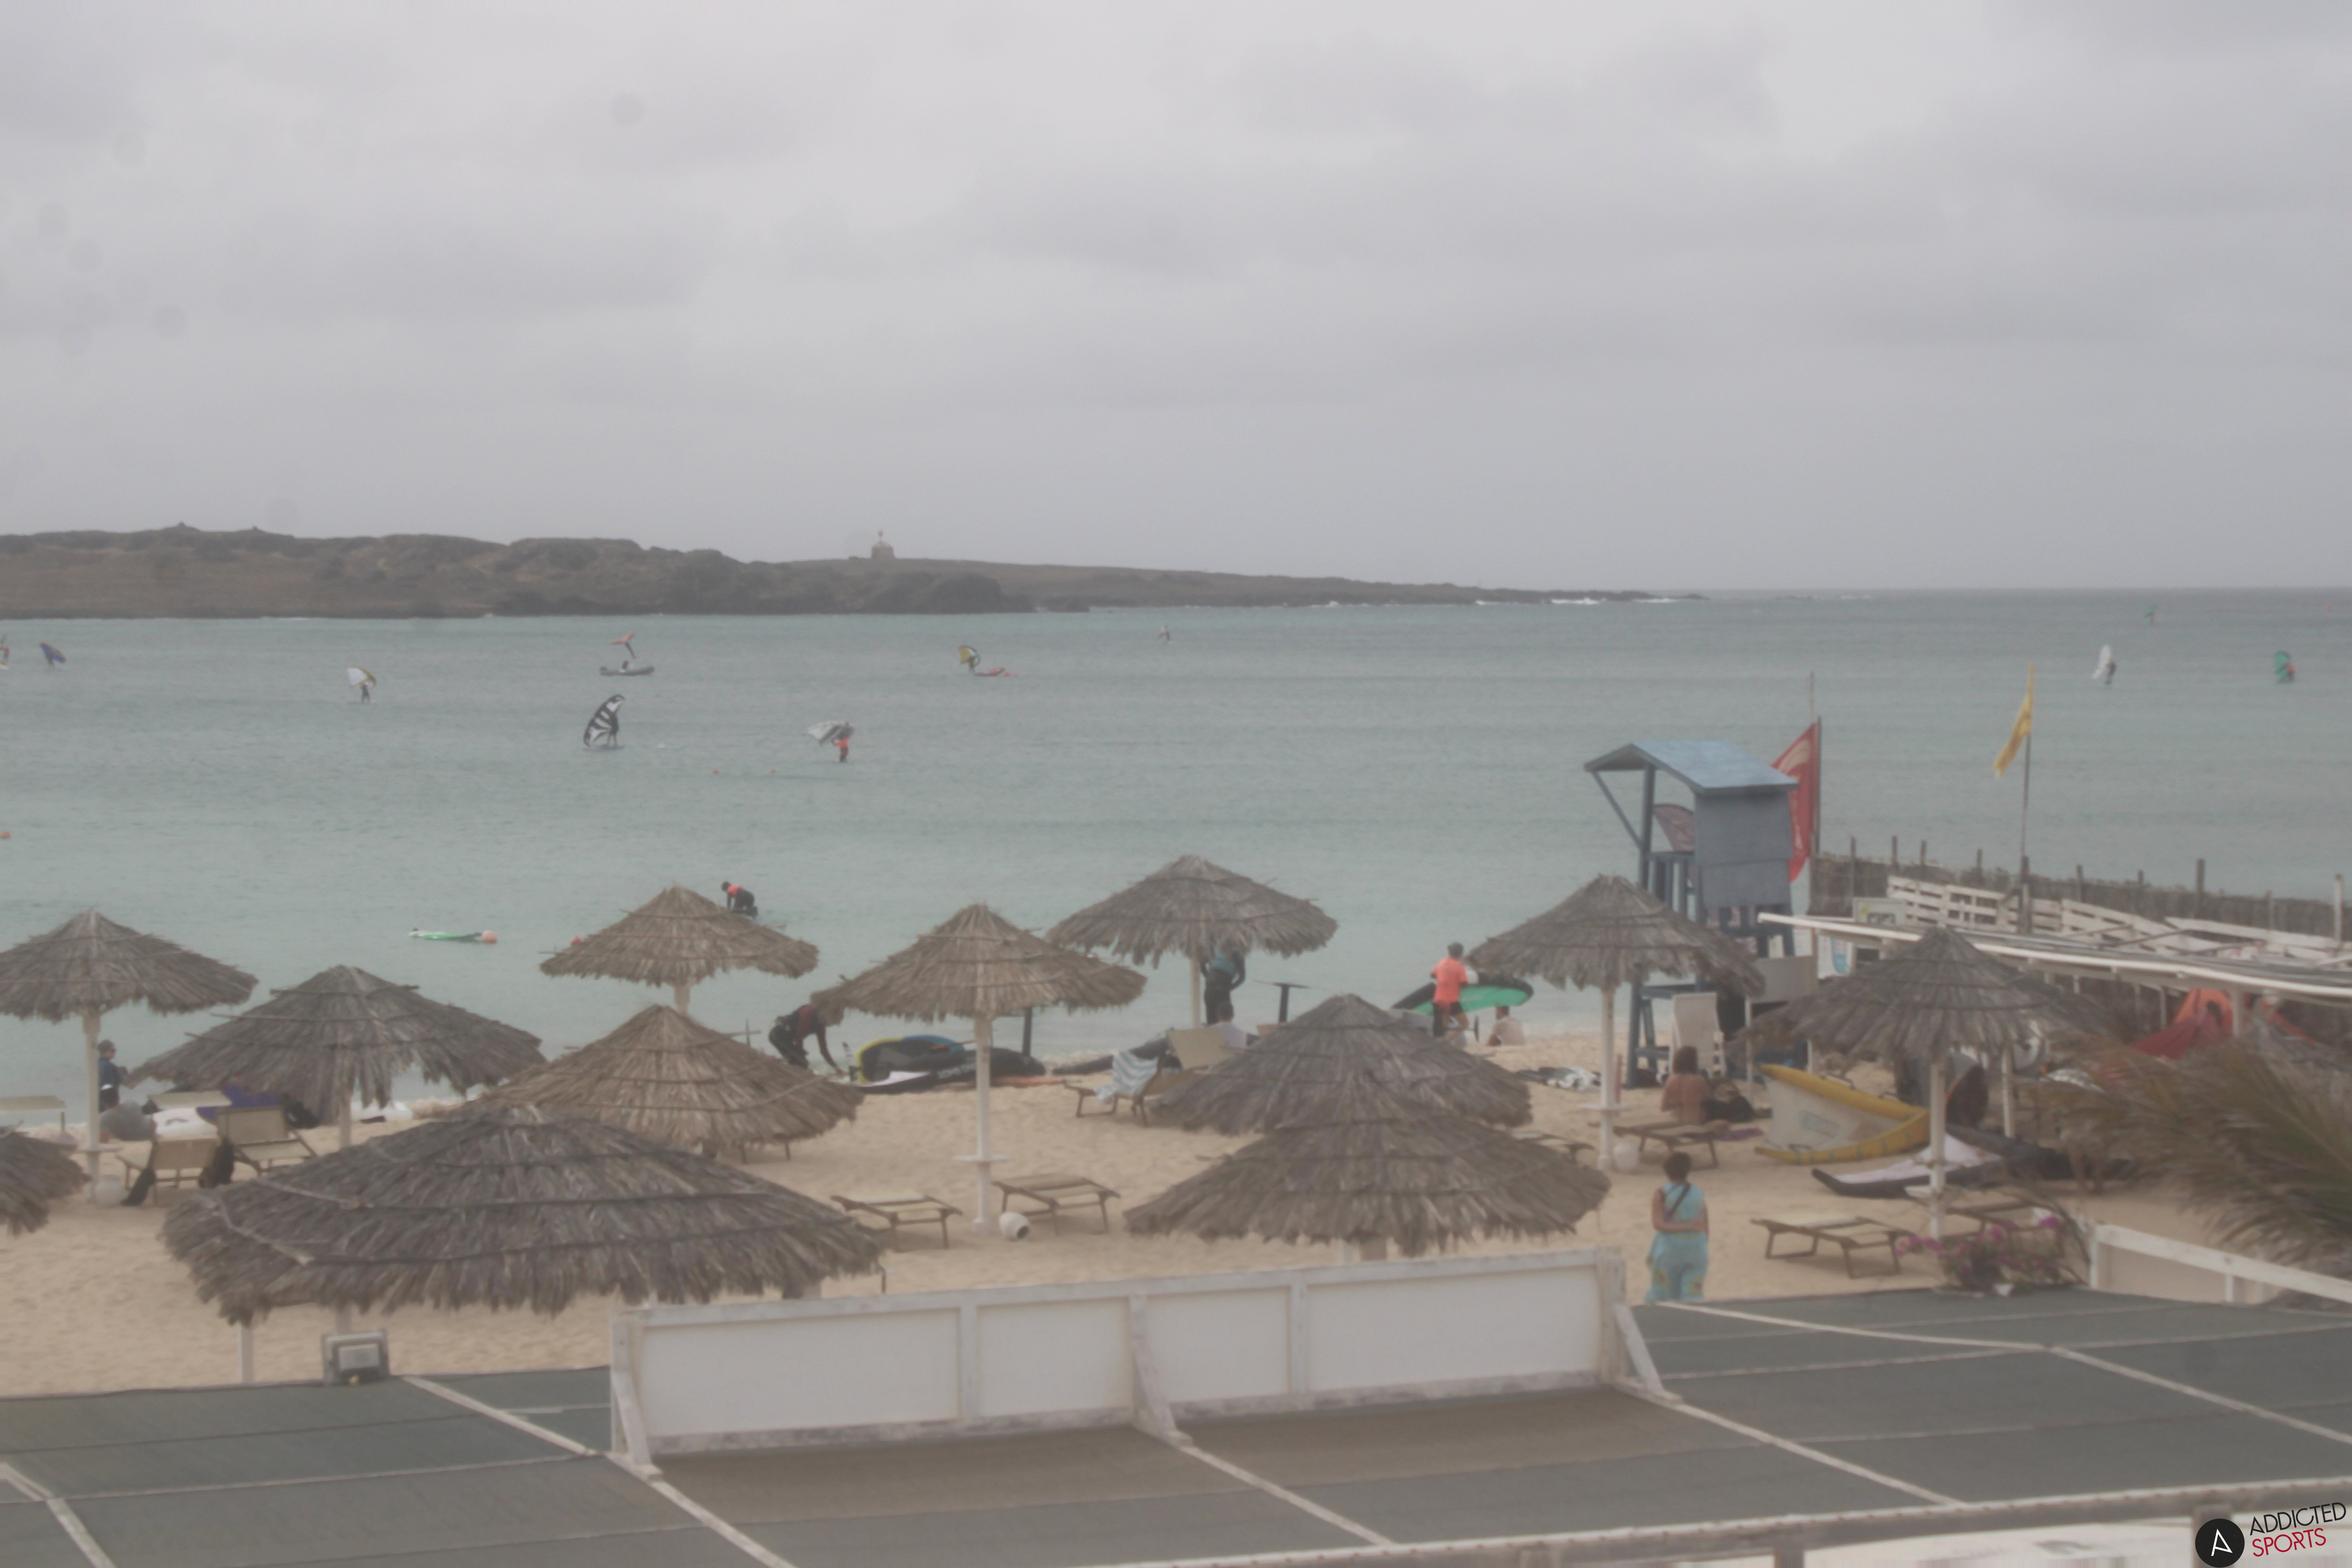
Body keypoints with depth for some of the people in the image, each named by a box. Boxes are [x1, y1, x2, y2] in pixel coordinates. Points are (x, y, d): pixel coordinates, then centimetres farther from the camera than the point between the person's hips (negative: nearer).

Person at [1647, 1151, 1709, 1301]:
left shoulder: (1661, 1195, -8)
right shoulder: (1699, 1195, 2)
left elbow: (1658, 1224, -19)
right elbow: (1706, 1227, 7)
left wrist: (1684, 1227, -22)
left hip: (1669, 1251, -2)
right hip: (1697, 1251, 2)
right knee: (1693, 1297, 2)